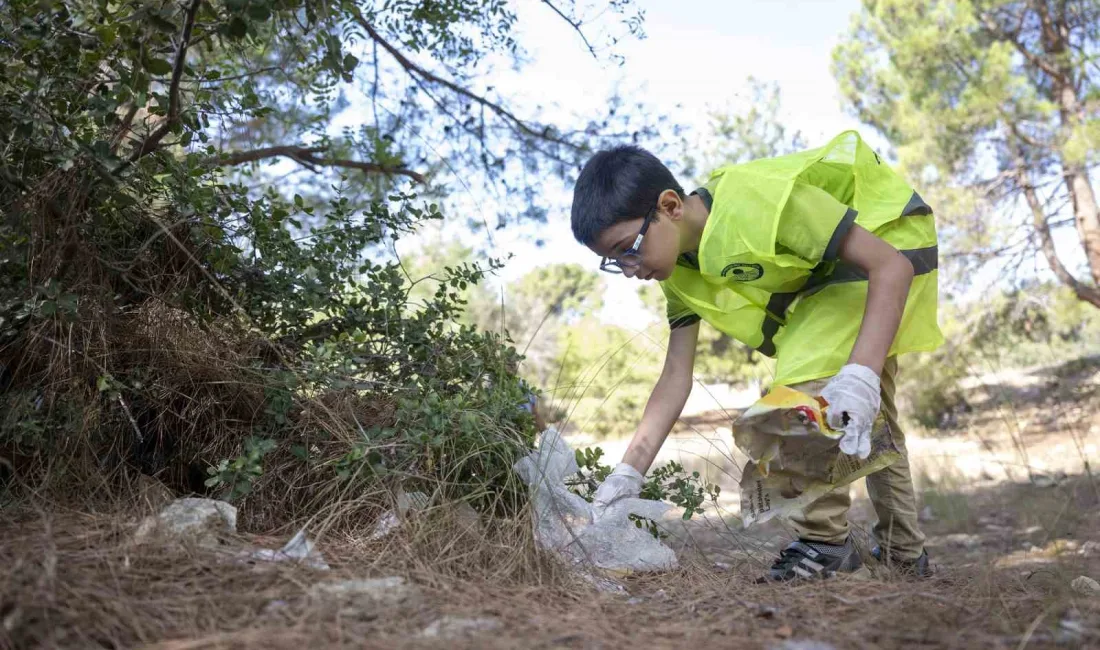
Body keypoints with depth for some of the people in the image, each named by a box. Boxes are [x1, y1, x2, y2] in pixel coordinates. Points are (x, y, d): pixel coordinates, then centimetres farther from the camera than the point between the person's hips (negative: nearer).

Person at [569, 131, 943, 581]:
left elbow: (890, 265, -36)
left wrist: (860, 377, -47)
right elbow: (676, 378, -10)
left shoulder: (758, 201, -37)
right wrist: (629, 472, -17)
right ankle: (904, 551, 36)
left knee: (805, 381, -24)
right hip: (825, 272, 9)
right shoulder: (680, 271, -11)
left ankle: (825, 540, -8)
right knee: (868, 416, 18)